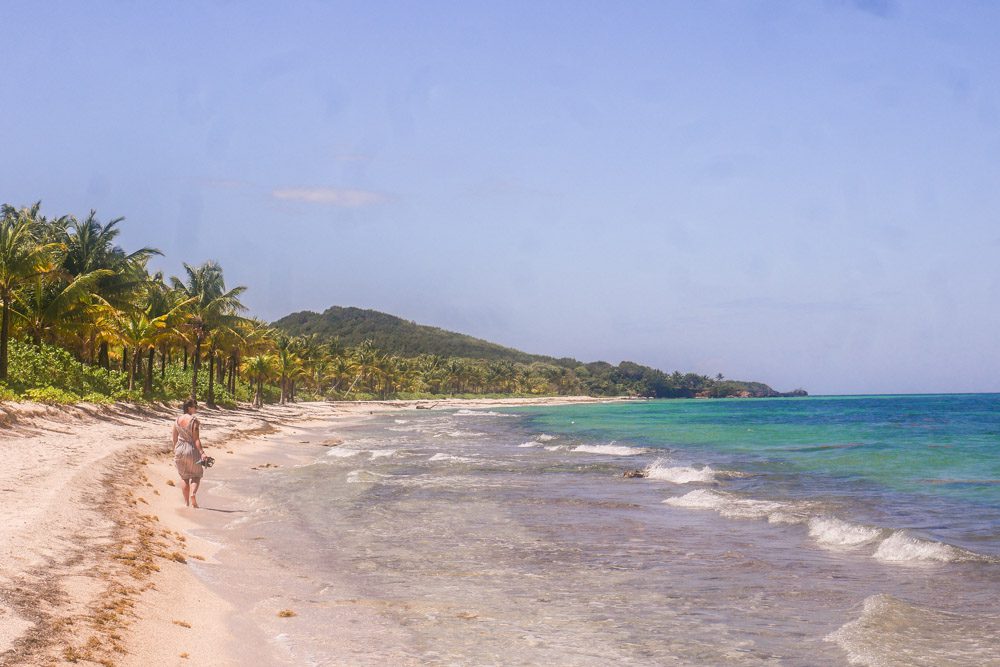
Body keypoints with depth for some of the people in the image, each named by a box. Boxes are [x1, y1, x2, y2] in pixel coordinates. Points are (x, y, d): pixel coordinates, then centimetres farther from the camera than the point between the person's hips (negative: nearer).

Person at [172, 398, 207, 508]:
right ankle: (193, 493, -17)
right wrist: (202, 453, -18)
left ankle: (186, 502, 15)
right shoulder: (194, 420, -14)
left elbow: (175, 438, 9)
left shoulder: (177, 420, 3)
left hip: (179, 450, 5)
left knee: (185, 478, 16)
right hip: (192, 450, -5)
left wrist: (175, 451, 20)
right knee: (196, 476, 10)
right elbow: (196, 439, -18)